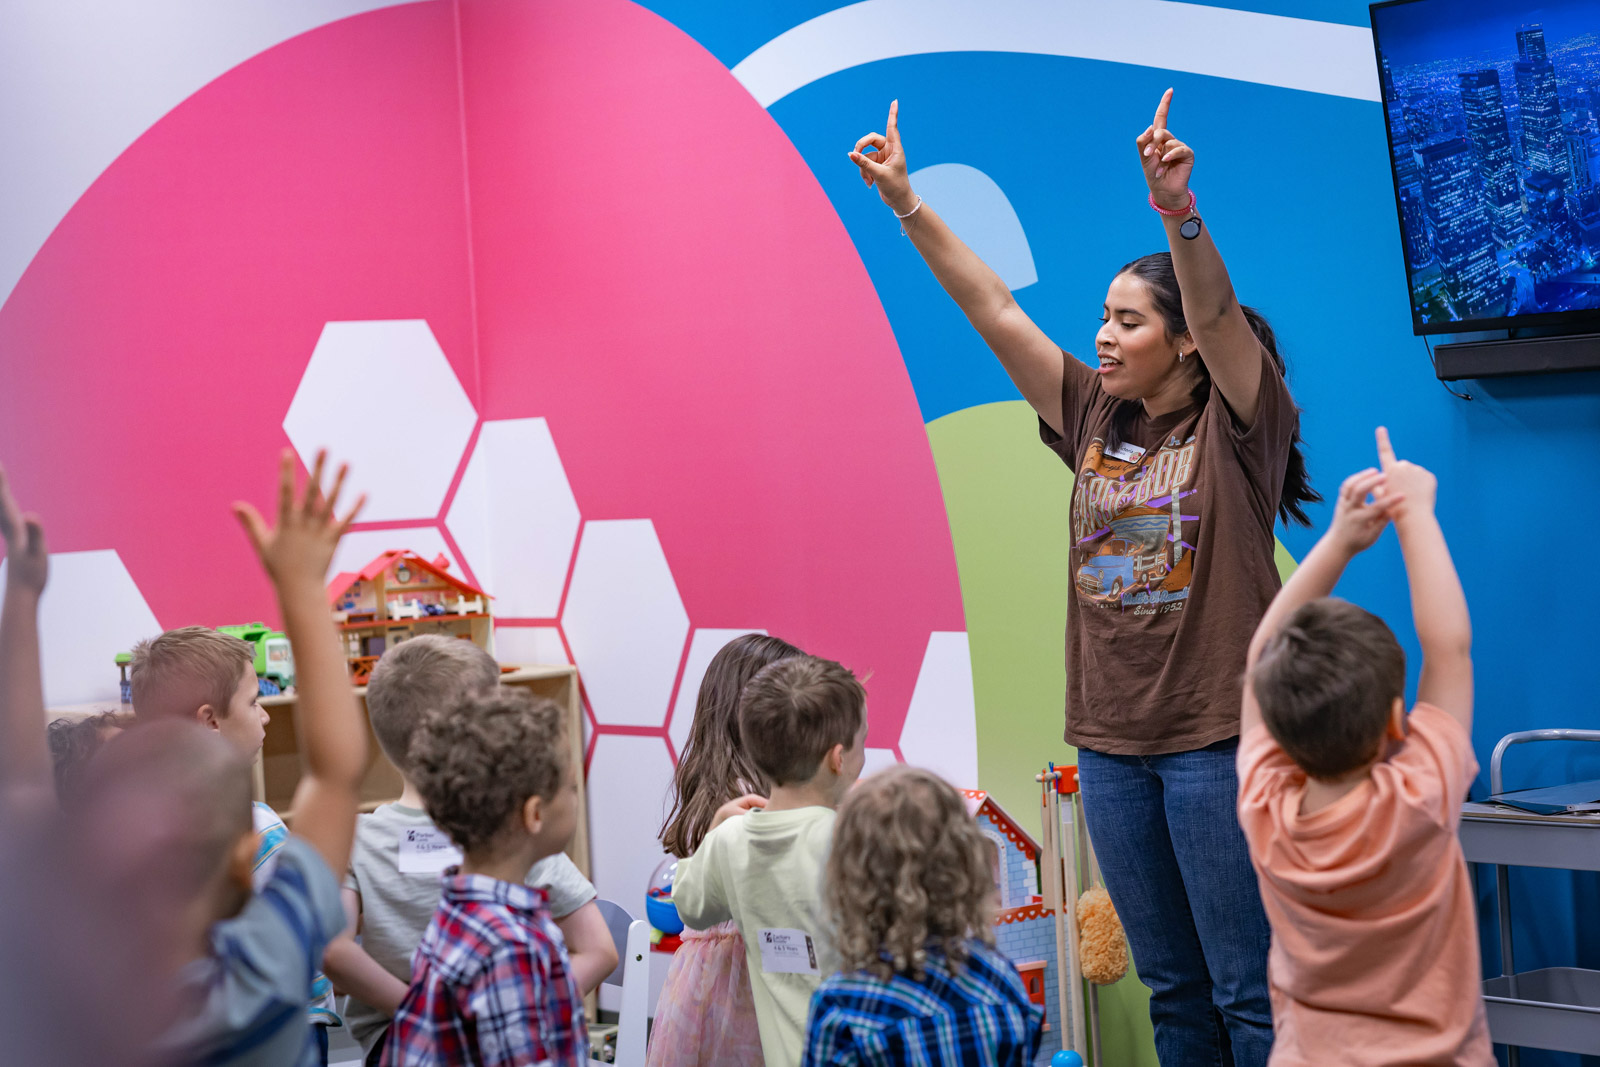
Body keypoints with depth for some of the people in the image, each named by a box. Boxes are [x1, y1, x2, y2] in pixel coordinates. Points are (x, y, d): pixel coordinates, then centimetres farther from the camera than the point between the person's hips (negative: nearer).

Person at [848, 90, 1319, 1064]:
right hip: (1112, 737, 6)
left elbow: (1215, 314, -23)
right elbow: (994, 309, 8)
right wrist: (908, 205, 4)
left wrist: (1177, 210, -40)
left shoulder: (1236, 425, -4)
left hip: (1219, 735, -6)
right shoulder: (1096, 418, 9)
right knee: (1173, 988, 13)